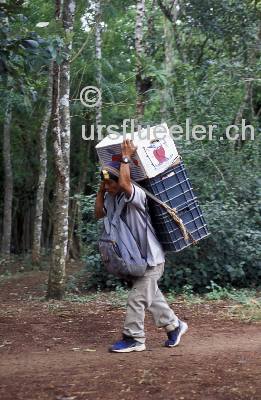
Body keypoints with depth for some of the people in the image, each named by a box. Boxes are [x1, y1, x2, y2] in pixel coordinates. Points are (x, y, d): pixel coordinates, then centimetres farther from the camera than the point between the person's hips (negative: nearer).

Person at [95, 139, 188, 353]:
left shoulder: (136, 194, -22)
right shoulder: (111, 197, 4)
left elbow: (125, 183, -41)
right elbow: (99, 214, 7)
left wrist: (126, 158, -31)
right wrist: (101, 189, 1)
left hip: (150, 257, -9)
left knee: (137, 298, -5)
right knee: (152, 295, 18)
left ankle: (133, 338, 5)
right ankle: (174, 326, 33)